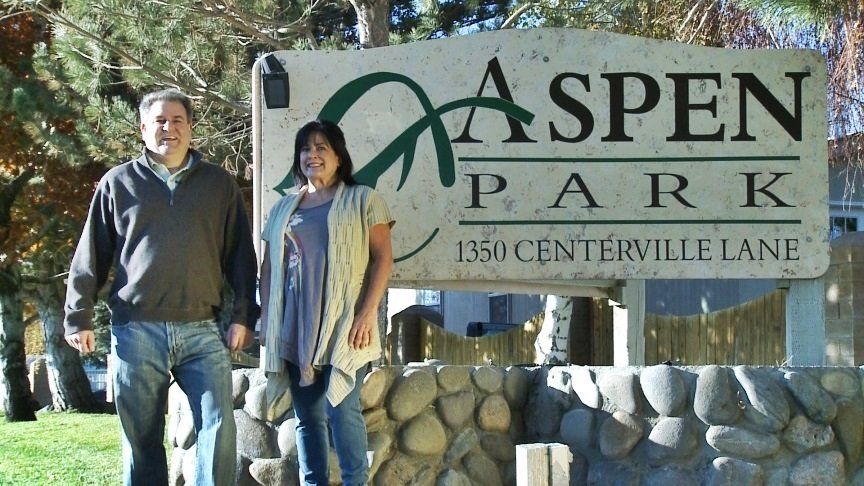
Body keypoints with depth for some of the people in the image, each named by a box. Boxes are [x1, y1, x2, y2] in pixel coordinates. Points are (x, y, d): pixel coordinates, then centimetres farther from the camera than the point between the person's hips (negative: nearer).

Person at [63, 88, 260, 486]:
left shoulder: (219, 184, 10)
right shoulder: (118, 183, 8)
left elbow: (240, 255, 10)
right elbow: (91, 256, 9)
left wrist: (243, 316, 4)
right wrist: (78, 317, 4)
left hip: (202, 330, 0)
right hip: (137, 330, 0)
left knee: (219, 427, -9)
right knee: (142, 439, 4)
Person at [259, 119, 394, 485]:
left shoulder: (362, 200, 4)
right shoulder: (283, 207, 18)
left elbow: (382, 258, -2)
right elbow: (269, 266, 18)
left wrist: (368, 312, -11)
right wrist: (265, 318, 9)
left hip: (342, 325, -4)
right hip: (294, 327, 5)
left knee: (342, 408, -11)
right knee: (307, 414, 6)